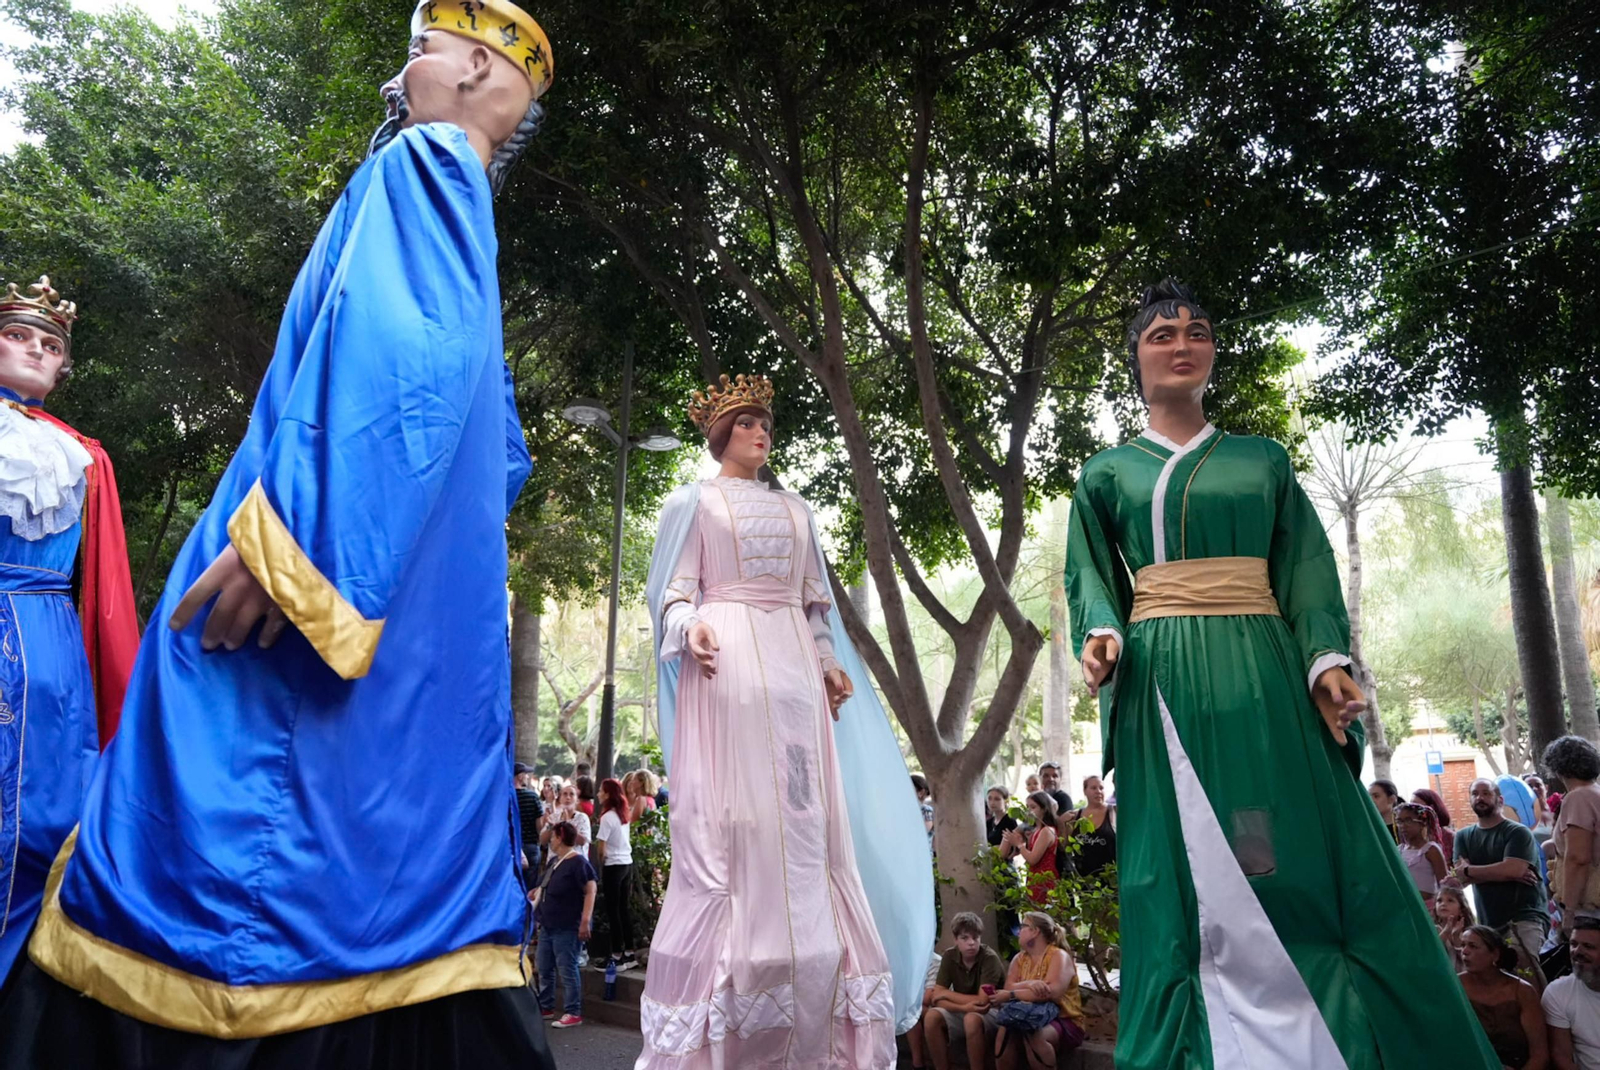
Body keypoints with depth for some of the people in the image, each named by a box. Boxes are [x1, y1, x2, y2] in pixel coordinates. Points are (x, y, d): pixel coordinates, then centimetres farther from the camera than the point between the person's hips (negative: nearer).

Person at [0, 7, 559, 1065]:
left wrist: (281, 539, -25)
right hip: (416, 636, 9)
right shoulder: (470, 252, 26)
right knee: (393, 864, 9)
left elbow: (396, 354, -21)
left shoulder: (422, 165, -1)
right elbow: (502, 460, 29)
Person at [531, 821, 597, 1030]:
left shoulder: (577, 862, -16)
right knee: (544, 969, 15)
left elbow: (591, 890, -20)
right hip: (548, 925, 9)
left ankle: (573, 1013, 4)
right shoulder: (554, 861, 12)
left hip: (567, 927, -9)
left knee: (567, 971, -3)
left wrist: (585, 921, -23)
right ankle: (545, 1008, 28)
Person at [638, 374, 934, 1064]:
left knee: (805, 819, 1)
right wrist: (690, 627, -20)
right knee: (725, 817, -9)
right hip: (727, 662, -5)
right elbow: (675, 587, 1)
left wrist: (829, 662, 8)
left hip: (792, 665, 5)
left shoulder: (794, 509, 23)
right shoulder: (694, 501, 10)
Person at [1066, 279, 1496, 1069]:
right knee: (1187, 882, -4)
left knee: (1309, 865, -1)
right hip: (1163, 682, -1)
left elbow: (1306, 572, 9)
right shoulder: (1107, 472, 13)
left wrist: (1325, 661, -6)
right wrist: (1101, 635, -13)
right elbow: (1090, 580, 8)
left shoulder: (1263, 461, 17)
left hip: (1264, 675, 2)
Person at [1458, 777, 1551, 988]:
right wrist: (1506, 873, -11)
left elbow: (1513, 869, -16)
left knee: (1522, 965, -29)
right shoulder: (1463, 836, 14)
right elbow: (1462, 878, 1)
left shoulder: (1517, 832, -1)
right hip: (1489, 922, 5)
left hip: (1524, 916, -5)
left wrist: (1469, 870, -3)